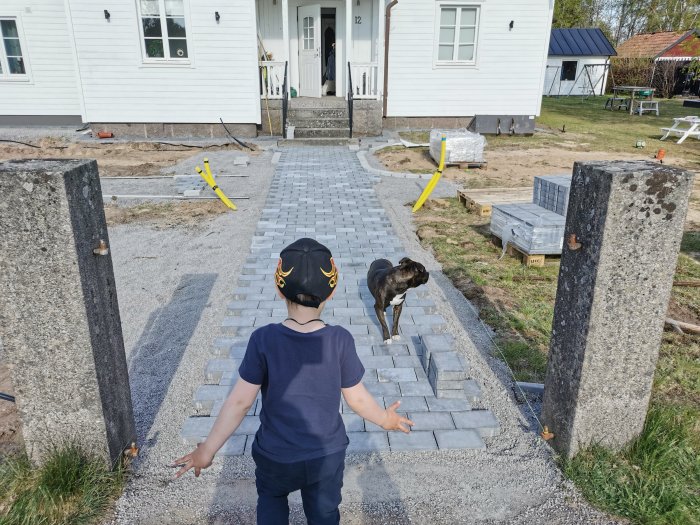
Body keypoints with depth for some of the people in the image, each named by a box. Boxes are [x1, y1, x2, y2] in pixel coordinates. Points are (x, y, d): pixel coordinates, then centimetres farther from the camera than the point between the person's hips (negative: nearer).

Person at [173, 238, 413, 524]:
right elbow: (357, 398, -11)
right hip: (327, 455, 1)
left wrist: (208, 450, -5)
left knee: (271, 500, 32)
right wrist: (385, 419, 9)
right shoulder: (340, 340, -20)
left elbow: (240, 401, -18)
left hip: (276, 457, 0)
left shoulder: (263, 340, -23)